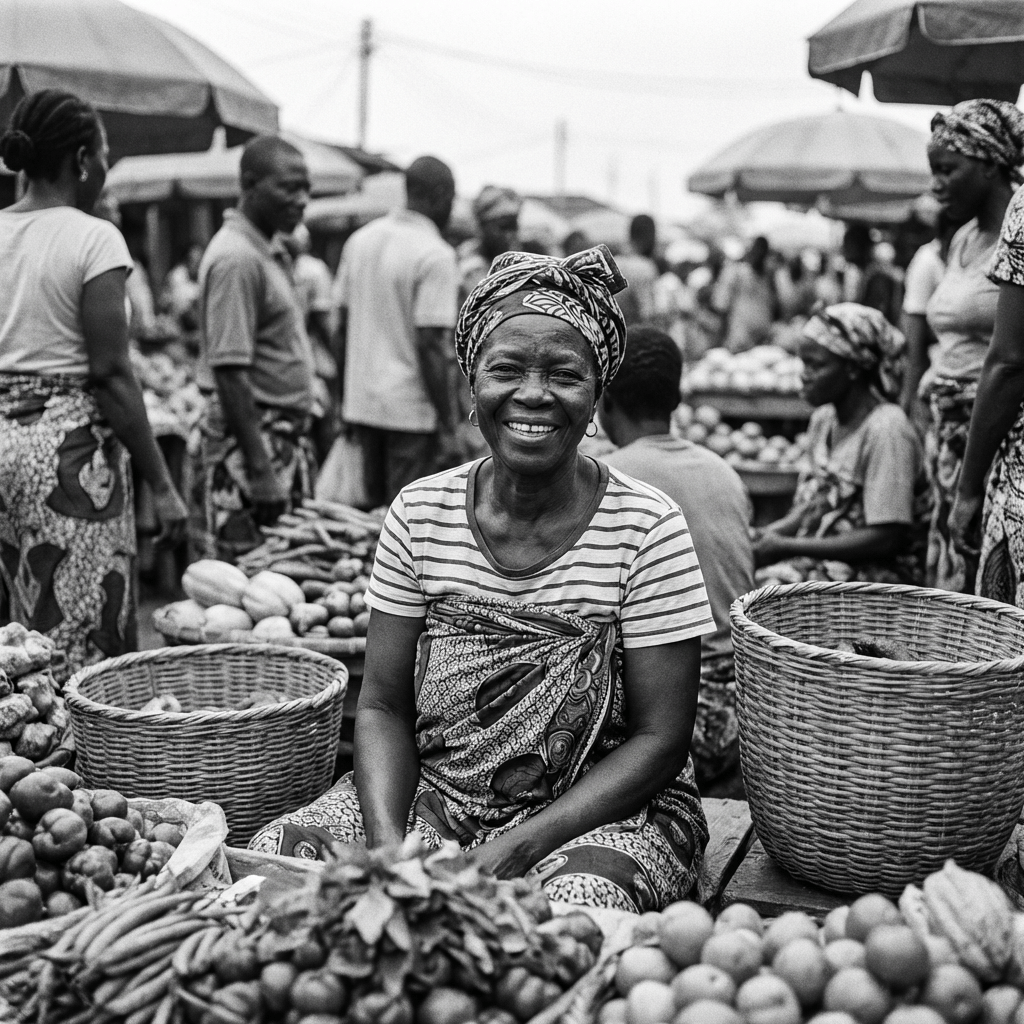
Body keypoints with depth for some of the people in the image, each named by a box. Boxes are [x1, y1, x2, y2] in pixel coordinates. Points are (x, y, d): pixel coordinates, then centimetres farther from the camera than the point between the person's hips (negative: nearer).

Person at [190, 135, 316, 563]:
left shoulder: (270, 251, 14)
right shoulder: (236, 258, -16)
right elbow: (230, 374, -20)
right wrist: (260, 472, -23)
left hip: (284, 437, 10)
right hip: (248, 436, -10)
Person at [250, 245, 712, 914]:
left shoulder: (647, 528, -11)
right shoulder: (421, 515, -2)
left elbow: (660, 740, -10)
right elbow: (383, 707, 2)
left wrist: (519, 847, -20)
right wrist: (387, 837, -18)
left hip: (603, 809, -2)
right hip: (431, 790, 3)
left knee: (580, 906, -34)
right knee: (276, 854, -19)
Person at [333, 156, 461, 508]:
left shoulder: (360, 240, 8)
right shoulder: (436, 256, -13)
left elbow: (342, 328, 11)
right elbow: (429, 345, -18)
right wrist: (447, 427, -14)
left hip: (361, 403, 7)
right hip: (411, 410, -7)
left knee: (375, 509, 15)